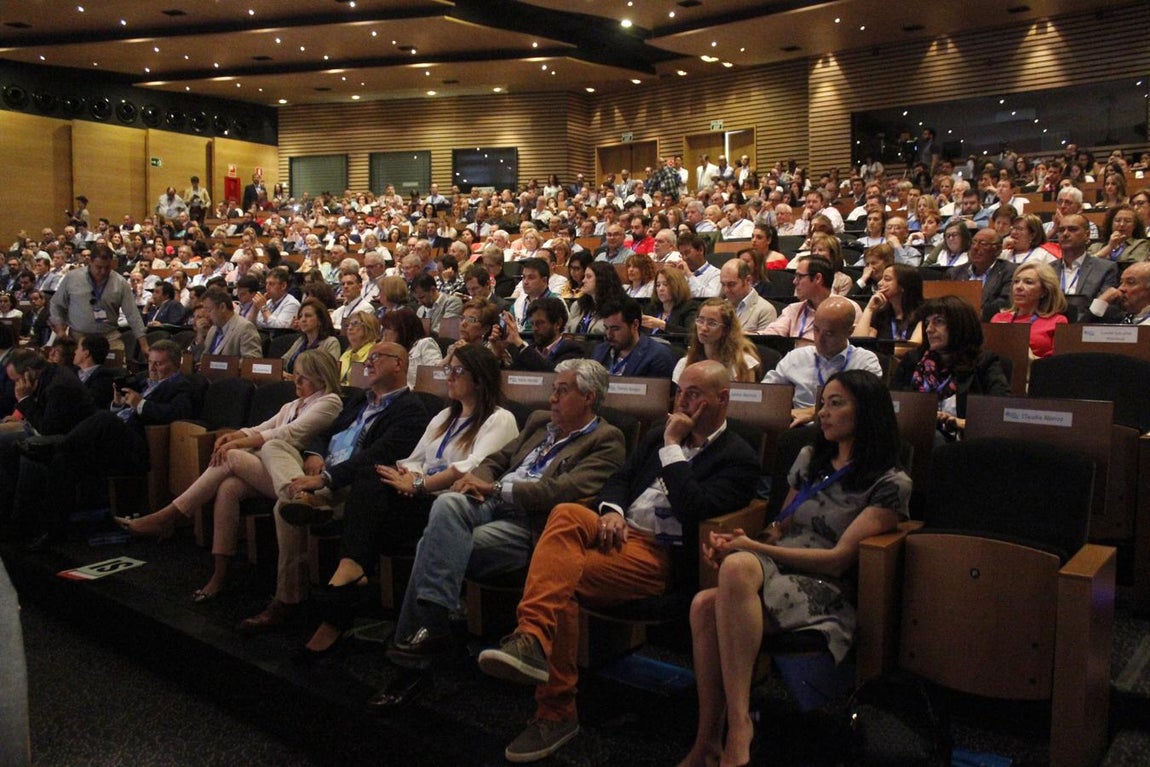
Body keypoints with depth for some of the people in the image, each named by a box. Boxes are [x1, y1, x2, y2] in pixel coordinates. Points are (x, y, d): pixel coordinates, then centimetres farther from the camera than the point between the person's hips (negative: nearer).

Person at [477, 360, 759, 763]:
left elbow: (694, 509, -15)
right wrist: (611, 511, -3)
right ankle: (533, 639, -42)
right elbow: (619, 479, 20)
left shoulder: (738, 458, 1)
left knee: (561, 578, -27)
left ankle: (555, 711, -22)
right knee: (566, 514, -30)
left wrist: (672, 446, -9)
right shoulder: (659, 435, 23)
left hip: (660, 554, -6)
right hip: (619, 530, 6)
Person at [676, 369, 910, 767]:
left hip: (825, 592, -5)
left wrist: (753, 547, -12)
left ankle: (739, 726, -37)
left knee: (738, 566, -38)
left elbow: (840, 558, -7)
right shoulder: (810, 459, 23)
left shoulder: (891, 484, 2)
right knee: (704, 604, -31)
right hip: (774, 574, 6)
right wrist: (737, 542, 2)